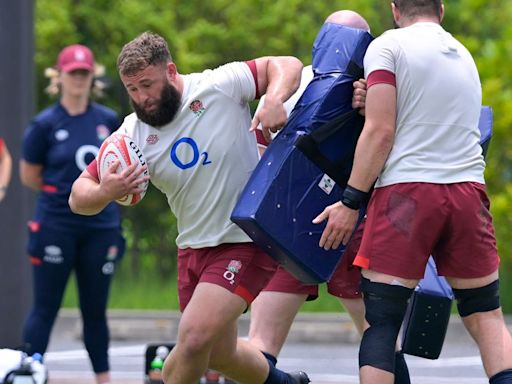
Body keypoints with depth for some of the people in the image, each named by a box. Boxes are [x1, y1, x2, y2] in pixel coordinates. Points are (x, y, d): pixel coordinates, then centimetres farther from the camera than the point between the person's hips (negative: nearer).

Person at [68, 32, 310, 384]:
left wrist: (274, 100, -26)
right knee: (219, 355, 18)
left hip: (246, 239, -6)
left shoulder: (220, 87, -14)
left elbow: (287, 65, -4)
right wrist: (104, 193, -28)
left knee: (194, 337, -21)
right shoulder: (132, 134, -5)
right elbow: (78, 198, -4)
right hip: (194, 247, 6)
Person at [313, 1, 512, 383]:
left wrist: (350, 202, -5)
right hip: (468, 191, 5)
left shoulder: (388, 45, 1)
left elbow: (381, 130, -7)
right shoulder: (464, 55, 21)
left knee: (381, 320, -3)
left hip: (407, 189, -5)